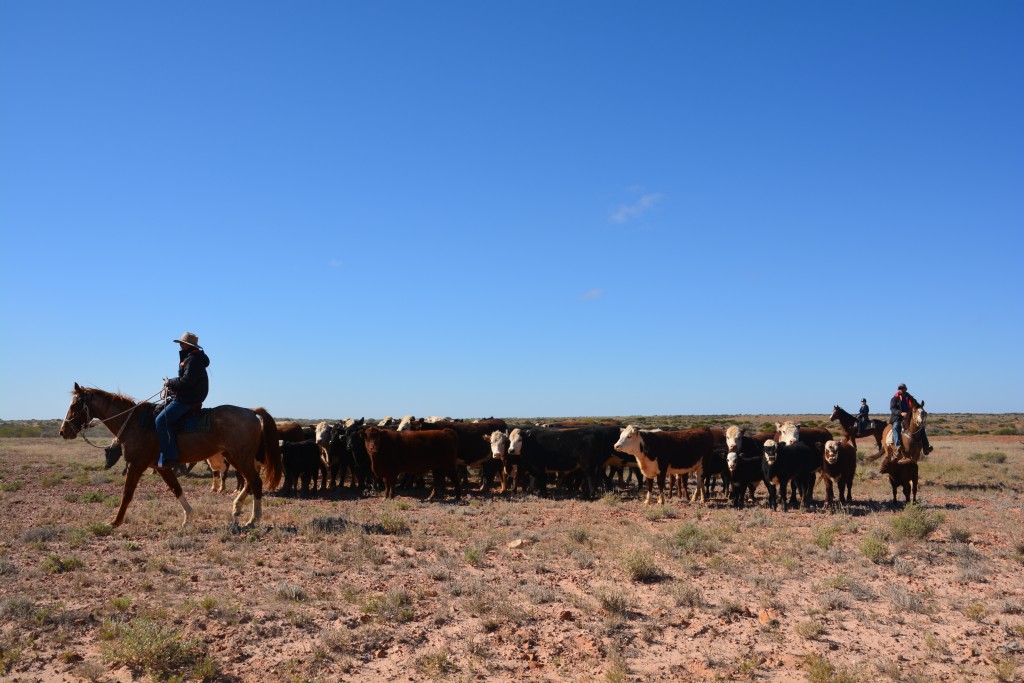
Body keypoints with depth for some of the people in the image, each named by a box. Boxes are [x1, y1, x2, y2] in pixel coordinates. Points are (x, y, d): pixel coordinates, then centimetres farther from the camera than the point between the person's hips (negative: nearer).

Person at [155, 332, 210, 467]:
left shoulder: (193, 360, -15)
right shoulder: (188, 358, 20)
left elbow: (186, 381, -24)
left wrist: (170, 383, -11)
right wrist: (172, 385, 9)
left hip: (187, 400, -12)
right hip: (185, 398, 12)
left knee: (161, 420, -18)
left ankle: (169, 456, -20)